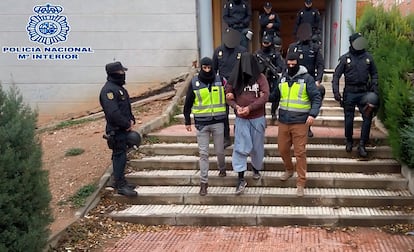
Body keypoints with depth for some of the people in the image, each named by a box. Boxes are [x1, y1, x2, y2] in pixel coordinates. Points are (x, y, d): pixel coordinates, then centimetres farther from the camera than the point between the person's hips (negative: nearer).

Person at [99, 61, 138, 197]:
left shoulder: (119, 88, 15)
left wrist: (131, 120, 5)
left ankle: (119, 182, 24)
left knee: (120, 155, 15)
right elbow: (113, 112, -26)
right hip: (116, 131, -10)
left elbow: (127, 107, 21)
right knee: (119, 156, -6)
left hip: (124, 129, 10)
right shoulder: (108, 90, -18)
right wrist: (127, 124, -17)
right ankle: (120, 185, 0)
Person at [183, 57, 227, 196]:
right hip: (201, 123, -1)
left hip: (218, 122, 1)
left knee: (219, 151, 12)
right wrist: (187, 121, 6)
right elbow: (188, 103, 6)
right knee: (203, 153, 0)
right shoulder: (194, 82, -1)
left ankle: (222, 168, 42)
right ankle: (203, 182, 6)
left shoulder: (220, 80, 1)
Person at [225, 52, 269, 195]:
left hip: (257, 118, 0)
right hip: (241, 119, 1)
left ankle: (256, 169, 39)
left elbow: (265, 96, -13)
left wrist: (250, 108, -22)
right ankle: (241, 179, 1)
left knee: (257, 146, 14)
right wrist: (236, 106, -15)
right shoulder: (236, 78, 0)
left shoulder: (260, 77, -5)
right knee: (240, 147, -4)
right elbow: (228, 95, 4)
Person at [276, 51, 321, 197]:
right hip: (283, 121, 5)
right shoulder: (283, 77, 9)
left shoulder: (307, 78, -5)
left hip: (300, 123, -4)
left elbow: (316, 98, -7)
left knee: (300, 153, -3)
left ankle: (301, 183, 7)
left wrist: (313, 114, -20)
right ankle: (289, 170, 43)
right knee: (282, 149, 14)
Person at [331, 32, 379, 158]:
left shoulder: (368, 57, 7)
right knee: (349, 119, 4)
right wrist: (336, 91, -8)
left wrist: (375, 89, 2)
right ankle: (349, 141, 27)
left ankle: (362, 145, -1)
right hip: (350, 92, -2)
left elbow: (374, 74, 14)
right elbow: (336, 75, 2)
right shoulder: (345, 58, 0)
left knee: (368, 117, -8)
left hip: (364, 92, 2)